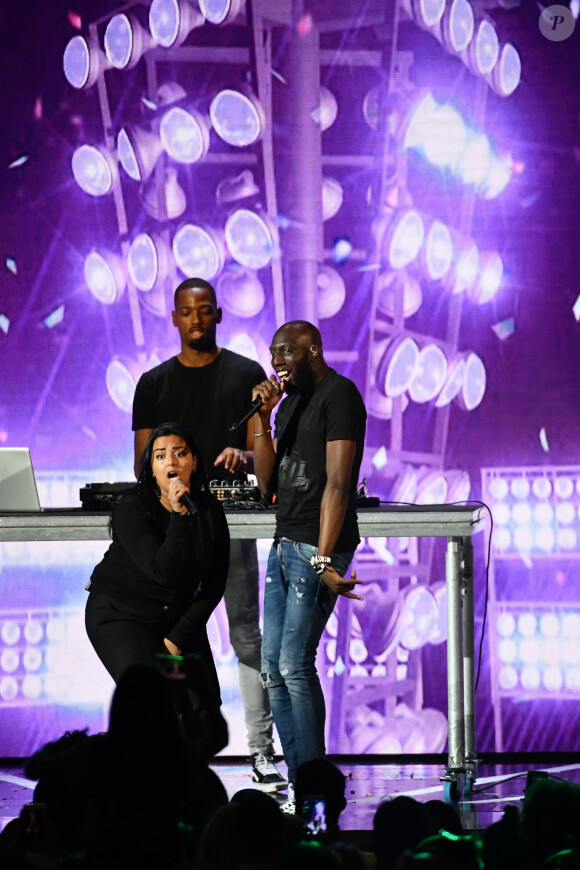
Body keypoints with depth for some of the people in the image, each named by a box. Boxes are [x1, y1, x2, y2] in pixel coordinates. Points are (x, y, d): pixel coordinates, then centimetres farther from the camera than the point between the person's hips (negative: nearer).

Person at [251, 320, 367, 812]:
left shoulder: (339, 395, -8)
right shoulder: (290, 402, 18)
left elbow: (336, 482, -17)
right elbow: (268, 482, 14)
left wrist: (323, 559, -24)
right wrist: (262, 418, 3)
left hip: (316, 548, -9)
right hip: (284, 544, 9)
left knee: (296, 666, -13)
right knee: (273, 669, 5)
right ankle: (297, 784, 8)